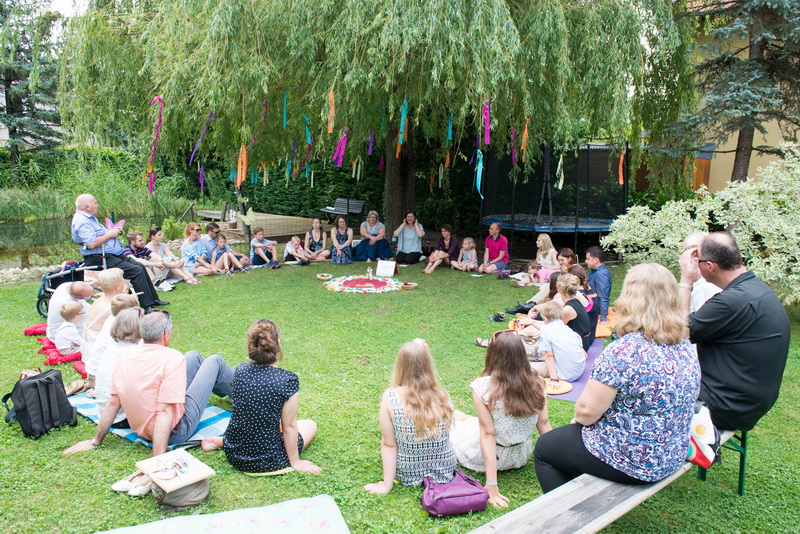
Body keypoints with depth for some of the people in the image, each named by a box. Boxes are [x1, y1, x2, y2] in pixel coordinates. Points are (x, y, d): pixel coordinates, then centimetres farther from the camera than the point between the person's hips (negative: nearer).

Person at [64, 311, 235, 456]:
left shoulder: (125, 355, -8)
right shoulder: (172, 358, -27)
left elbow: (113, 403, -2)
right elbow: (164, 412, -32)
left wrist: (96, 441, 8)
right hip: (175, 432, -6)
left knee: (194, 356, 20)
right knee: (214, 361, 6)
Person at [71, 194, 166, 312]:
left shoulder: (90, 218, 18)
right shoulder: (81, 221, -16)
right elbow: (92, 243, -28)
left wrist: (113, 231, 10)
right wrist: (110, 234, -15)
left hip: (114, 255, 11)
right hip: (99, 259, -11)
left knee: (140, 266, 8)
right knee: (137, 271, -20)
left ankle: (153, 299, 14)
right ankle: (146, 306, -18)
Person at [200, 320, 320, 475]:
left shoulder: (240, 370, -7)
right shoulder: (288, 380, -23)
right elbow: (289, 427, -14)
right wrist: (295, 462, 1)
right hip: (266, 463, -6)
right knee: (310, 425, 18)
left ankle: (219, 441, 19)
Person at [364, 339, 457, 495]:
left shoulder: (390, 397, -21)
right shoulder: (442, 395, -17)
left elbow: (389, 445, -15)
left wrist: (386, 485, -4)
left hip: (408, 475, -1)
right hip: (445, 472, 1)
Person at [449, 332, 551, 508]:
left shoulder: (483, 387, -26)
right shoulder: (536, 383, -14)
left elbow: (488, 433, -25)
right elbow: (544, 424, -9)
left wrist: (491, 485, -21)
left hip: (485, 457, -4)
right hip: (522, 456, 4)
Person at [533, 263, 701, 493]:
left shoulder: (625, 351, -29)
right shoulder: (685, 348, -3)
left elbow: (587, 411, -23)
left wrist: (577, 418, 1)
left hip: (628, 460, -8)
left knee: (544, 448, 15)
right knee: (571, 432, 28)